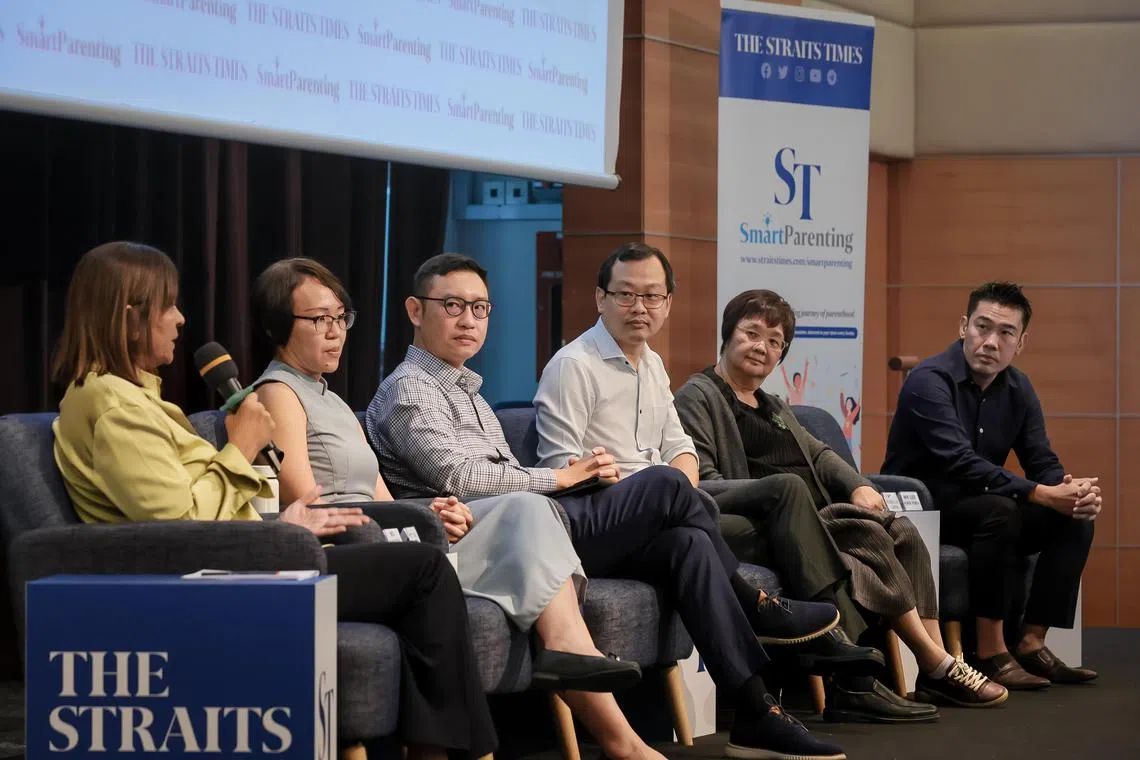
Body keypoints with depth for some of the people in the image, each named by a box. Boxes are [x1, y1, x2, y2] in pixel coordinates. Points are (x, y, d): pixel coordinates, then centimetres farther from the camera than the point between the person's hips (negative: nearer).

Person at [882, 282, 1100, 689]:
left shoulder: (1017, 388, 6)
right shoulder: (930, 381, -19)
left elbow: (1042, 462, 3)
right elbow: (962, 465, -30)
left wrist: (1074, 491, -22)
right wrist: (1043, 494, -35)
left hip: (973, 503, 8)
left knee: (1076, 520, -9)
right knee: (999, 511, -35)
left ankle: (1030, 643, -8)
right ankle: (991, 653, -29)